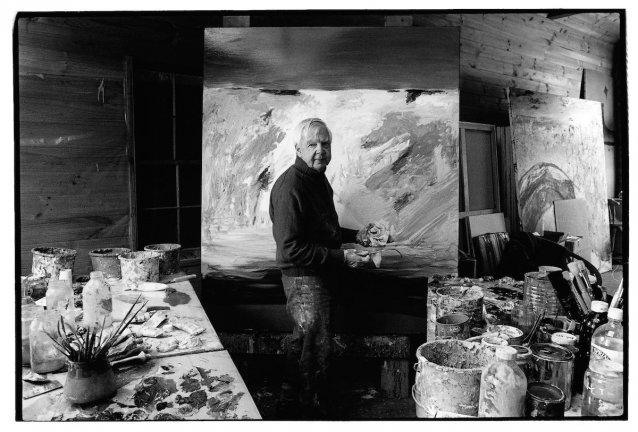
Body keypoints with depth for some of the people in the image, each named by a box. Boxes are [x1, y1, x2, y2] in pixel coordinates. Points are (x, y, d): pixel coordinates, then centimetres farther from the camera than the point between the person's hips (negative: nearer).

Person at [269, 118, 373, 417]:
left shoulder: (318, 180, 10)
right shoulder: (291, 186, -22)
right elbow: (290, 249, -28)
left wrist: (354, 235, 8)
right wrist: (341, 257, -27)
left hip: (322, 274, 10)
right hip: (304, 277, -10)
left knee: (305, 339, 24)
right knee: (317, 346, 3)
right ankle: (314, 407, 25)